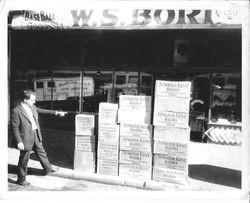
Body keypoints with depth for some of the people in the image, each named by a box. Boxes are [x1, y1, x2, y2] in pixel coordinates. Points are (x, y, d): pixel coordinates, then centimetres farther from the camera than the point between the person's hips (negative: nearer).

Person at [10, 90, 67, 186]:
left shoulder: (32, 107, 3)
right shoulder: (16, 111, -19)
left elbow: (41, 110, 19)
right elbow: (14, 128, -17)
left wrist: (56, 112, 17)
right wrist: (19, 142, -20)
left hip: (36, 135, 7)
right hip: (26, 138, -7)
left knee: (41, 152, 22)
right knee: (24, 160, 7)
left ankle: (48, 168, 42)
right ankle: (21, 180, 24)